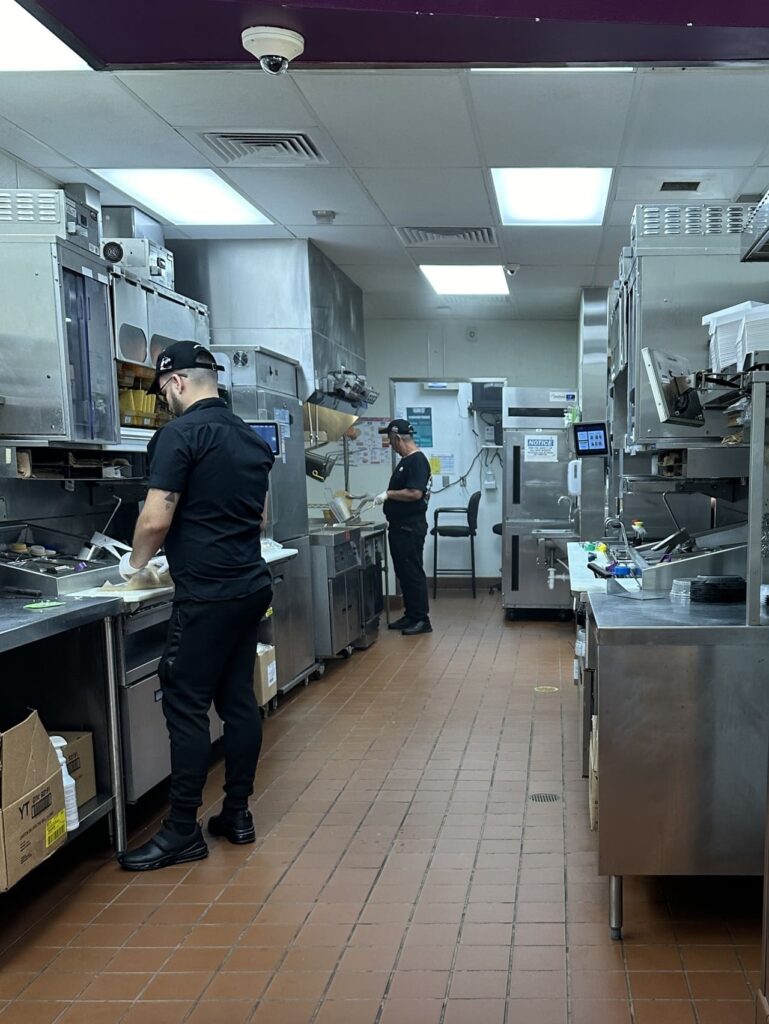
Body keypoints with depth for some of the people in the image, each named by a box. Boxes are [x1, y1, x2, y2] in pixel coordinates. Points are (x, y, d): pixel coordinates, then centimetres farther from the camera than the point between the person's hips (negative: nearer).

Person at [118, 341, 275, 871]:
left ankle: (183, 833, 7)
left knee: (186, 707, -1)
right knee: (239, 698, 13)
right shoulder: (252, 438, 13)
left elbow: (157, 519, -15)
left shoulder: (180, 433, -12)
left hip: (208, 595, -8)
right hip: (252, 584, 8)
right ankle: (238, 813, 21)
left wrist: (135, 563, 5)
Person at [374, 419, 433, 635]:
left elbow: (415, 493, -24)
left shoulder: (417, 460, -16)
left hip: (411, 528, -10)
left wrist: (388, 494, -16)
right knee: (403, 572, 14)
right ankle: (410, 615, 22)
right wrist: (386, 498, 14)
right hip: (399, 526, 10)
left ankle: (422, 620, 1)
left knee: (413, 573, -5)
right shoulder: (406, 461, 15)